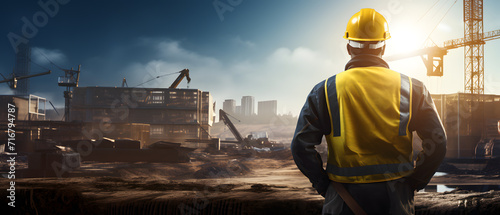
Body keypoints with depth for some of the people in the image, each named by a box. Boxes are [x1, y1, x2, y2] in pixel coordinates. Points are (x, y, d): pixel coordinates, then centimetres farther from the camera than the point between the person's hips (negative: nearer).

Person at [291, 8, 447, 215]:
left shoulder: (325, 91, -3)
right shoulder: (412, 89, 0)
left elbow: (301, 146, -8)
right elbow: (437, 143, -3)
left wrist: (323, 185, 3)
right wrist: (413, 182, 7)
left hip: (344, 198, -1)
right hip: (395, 197, 1)